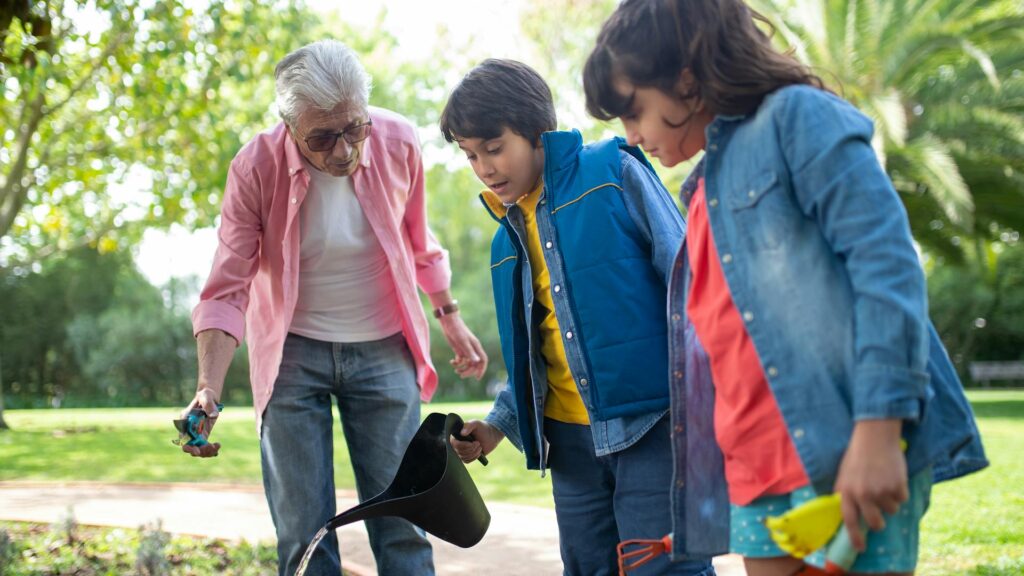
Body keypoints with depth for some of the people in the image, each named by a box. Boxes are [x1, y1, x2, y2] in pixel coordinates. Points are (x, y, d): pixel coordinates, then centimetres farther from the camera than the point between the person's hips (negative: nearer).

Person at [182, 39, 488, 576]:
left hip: (383, 350, 1)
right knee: (303, 532, -1)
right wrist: (209, 387, -28)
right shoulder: (256, 168, -18)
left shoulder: (397, 143, -13)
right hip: (294, 352, -1)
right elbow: (227, 291, -16)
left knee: (402, 522, 1)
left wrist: (450, 316, 14)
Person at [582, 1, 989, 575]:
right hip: (755, 474, 8)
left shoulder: (797, 117, -1)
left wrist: (878, 429, -20)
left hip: (845, 454, -7)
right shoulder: (706, 194, 22)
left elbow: (886, 259, -12)